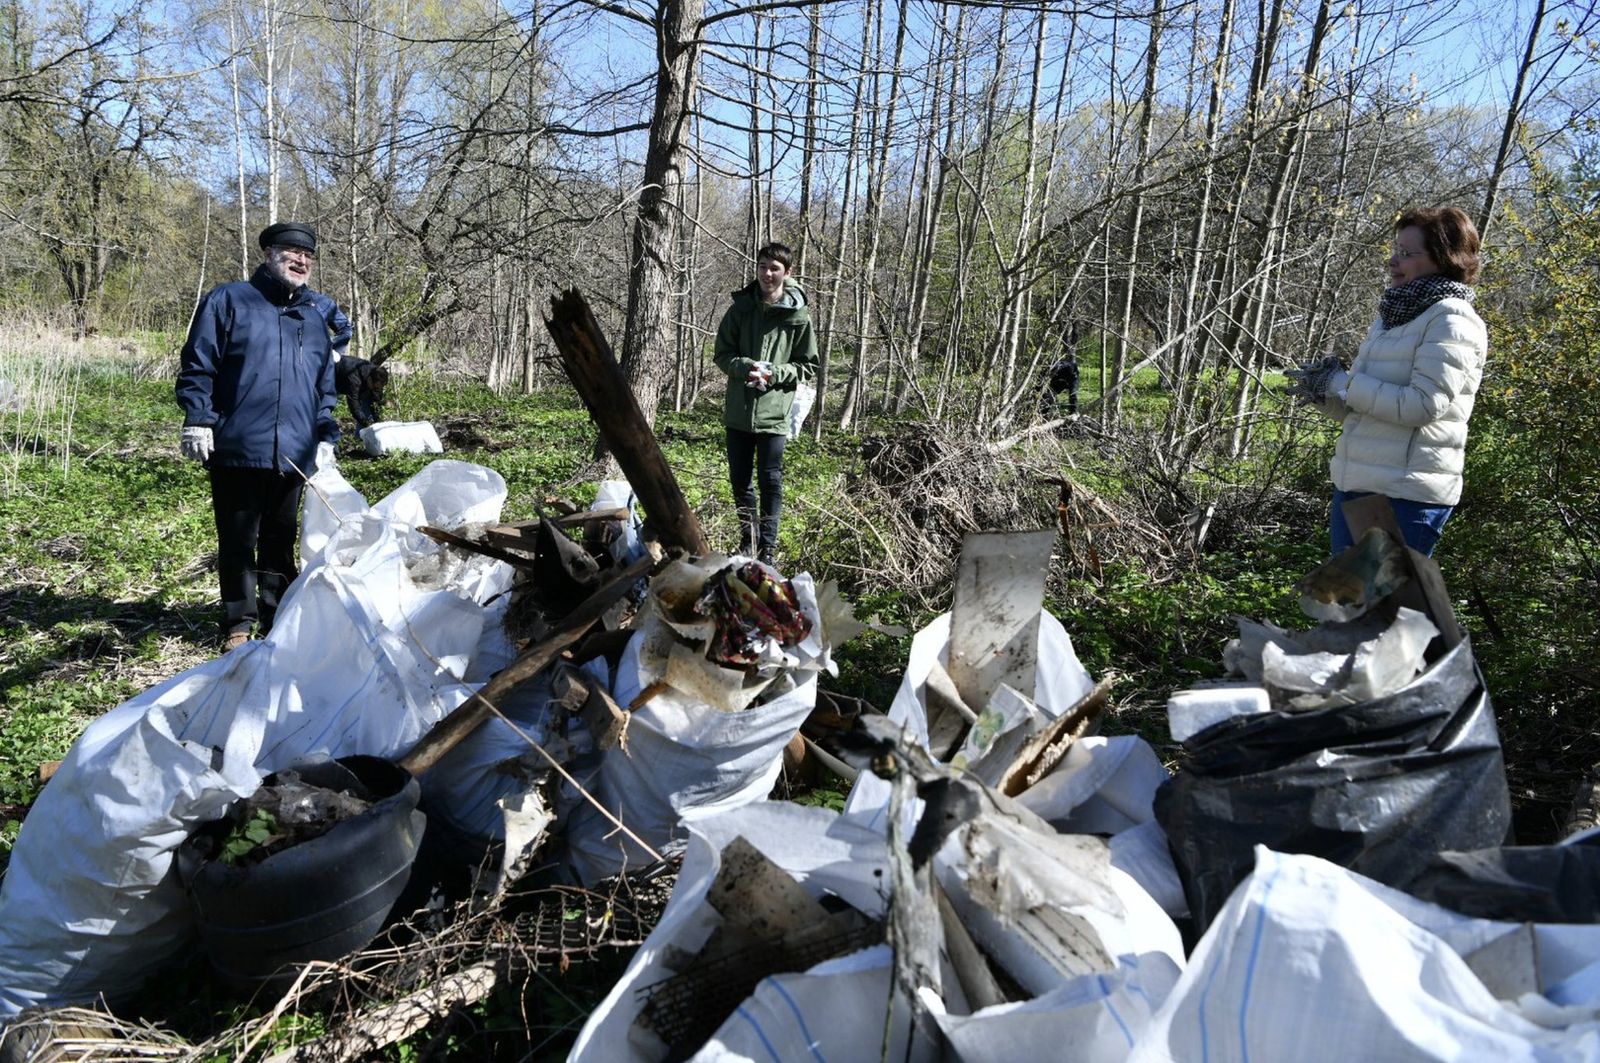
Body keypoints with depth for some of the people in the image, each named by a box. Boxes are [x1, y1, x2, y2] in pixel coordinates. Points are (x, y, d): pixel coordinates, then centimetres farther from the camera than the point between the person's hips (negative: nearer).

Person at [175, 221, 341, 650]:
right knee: (237, 540, 4)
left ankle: (278, 616, 24)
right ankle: (238, 624, 13)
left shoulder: (314, 316, 17)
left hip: (294, 453, 5)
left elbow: (325, 385, 21)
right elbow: (197, 365, -2)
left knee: (281, 539, 13)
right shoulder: (229, 301, 1)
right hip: (237, 448, -4)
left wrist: (326, 436, 15)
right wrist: (198, 420, -9)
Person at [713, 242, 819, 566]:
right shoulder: (741, 308, 3)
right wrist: (746, 367, -14)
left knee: (770, 481, 3)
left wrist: (774, 373, -14)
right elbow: (722, 353, 6)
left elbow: (807, 366, 2)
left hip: (774, 413, -3)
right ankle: (749, 538, 27)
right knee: (739, 479, 12)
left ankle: (769, 546, 14)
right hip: (738, 409, 3)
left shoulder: (798, 316, -3)